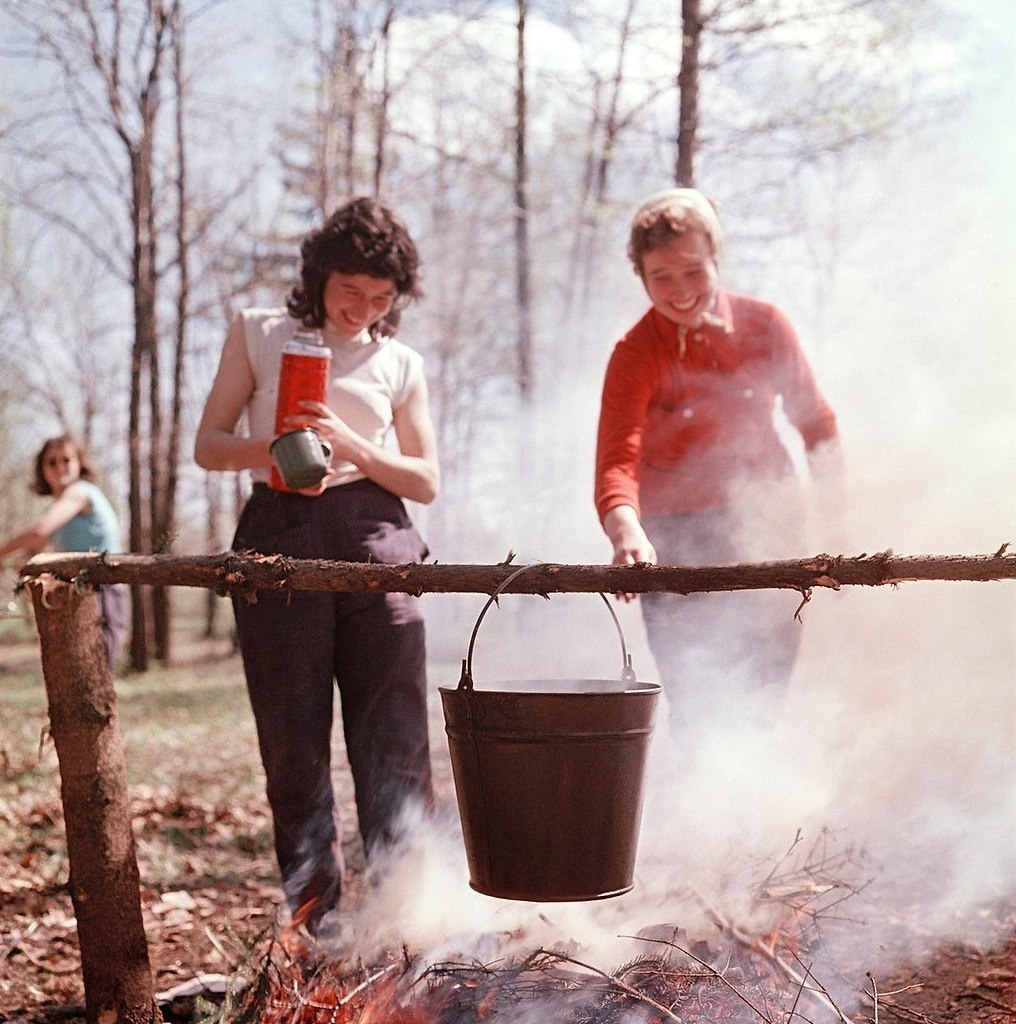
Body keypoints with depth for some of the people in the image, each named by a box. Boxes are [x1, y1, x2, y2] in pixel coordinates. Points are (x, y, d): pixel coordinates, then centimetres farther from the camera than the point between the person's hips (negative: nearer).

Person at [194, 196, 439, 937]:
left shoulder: (401, 364, 15)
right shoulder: (259, 334, 12)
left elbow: (427, 480, 10)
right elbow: (209, 444, 7)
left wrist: (350, 444, -8)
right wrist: (270, 448, -14)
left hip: (376, 537, 1)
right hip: (280, 535, 0)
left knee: (395, 737, -5)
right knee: (294, 739, 1)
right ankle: (314, 917, 11)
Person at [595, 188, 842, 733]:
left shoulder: (764, 325, -4)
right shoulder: (635, 354, -13)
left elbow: (816, 423, 8)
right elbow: (617, 461, -28)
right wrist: (628, 535, -48)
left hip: (771, 529, 3)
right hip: (678, 540, -2)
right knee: (700, 711, -7)